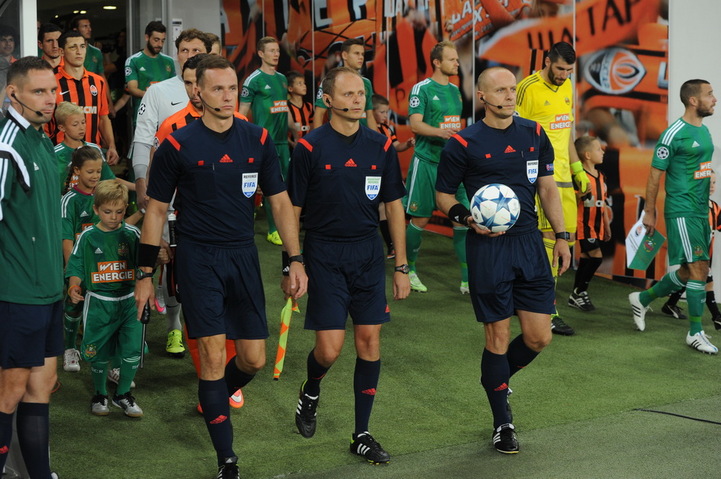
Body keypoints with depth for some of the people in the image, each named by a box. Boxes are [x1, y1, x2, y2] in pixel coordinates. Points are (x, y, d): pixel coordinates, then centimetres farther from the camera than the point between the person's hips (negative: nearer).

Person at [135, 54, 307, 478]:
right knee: (214, 356, -7)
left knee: (254, 360, 4)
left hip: (243, 256, 3)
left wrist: (295, 261, 0)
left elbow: (280, 202, 7)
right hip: (198, 258, -3)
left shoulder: (258, 140, 2)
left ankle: (214, 399, 39)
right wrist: (145, 274, 1)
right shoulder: (178, 145, -6)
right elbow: (156, 209, 2)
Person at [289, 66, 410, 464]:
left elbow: (394, 207, 8)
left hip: (368, 254, 3)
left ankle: (361, 435, 14)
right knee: (330, 349, -7)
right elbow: (292, 210, -3)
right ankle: (310, 392, 28)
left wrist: (401, 267, 6)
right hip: (324, 256, -3)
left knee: (369, 341, 2)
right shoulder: (310, 148, -6)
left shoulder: (381, 146, 3)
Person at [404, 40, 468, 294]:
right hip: (427, 161, -6)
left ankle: (468, 280, -2)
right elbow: (415, 124, -15)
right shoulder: (422, 88, -6)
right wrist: (439, 132, -30)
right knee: (420, 219, 1)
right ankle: (408, 270, 19)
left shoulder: (454, 90, 14)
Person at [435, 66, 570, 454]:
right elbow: (444, 196, 3)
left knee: (539, 337, 3)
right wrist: (469, 219, -16)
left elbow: (548, 188, 14)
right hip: (488, 247, -4)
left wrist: (561, 236, 8)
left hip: (529, 243, 4)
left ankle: (497, 379, 34)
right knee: (498, 335, 0)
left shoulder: (535, 135, 8)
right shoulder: (463, 143, -5)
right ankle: (502, 424, 15)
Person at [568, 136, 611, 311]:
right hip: (585, 224, -8)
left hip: (596, 225, 8)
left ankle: (575, 297, 17)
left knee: (586, 258, 10)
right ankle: (579, 291, 1)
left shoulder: (600, 176, 13)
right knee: (596, 256, -13)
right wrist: (581, 194, -34)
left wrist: (607, 226, 21)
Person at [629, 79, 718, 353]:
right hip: (681, 211, -9)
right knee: (698, 269, -10)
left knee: (690, 271, 12)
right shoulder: (674, 134, -13)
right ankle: (695, 332, -1)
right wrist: (649, 212, -8)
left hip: (701, 212, 9)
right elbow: (655, 175, -10)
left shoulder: (704, 131, 13)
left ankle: (642, 299, 31)